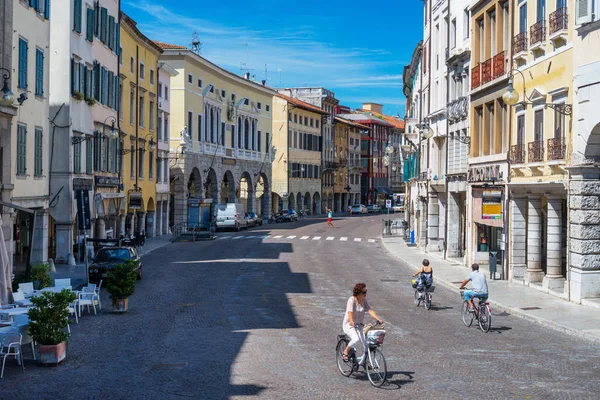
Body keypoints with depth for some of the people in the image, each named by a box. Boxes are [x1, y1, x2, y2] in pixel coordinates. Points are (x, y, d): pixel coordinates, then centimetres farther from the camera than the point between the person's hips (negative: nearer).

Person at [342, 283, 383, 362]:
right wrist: (351, 322, -46)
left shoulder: (364, 300, -1)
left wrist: (378, 319, -23)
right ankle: (345, 352, -4)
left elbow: (370, 310, -9)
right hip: (349, 325, -5)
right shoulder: (351, 300, -18)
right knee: (356, 339, -29)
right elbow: (350, 312, -30)